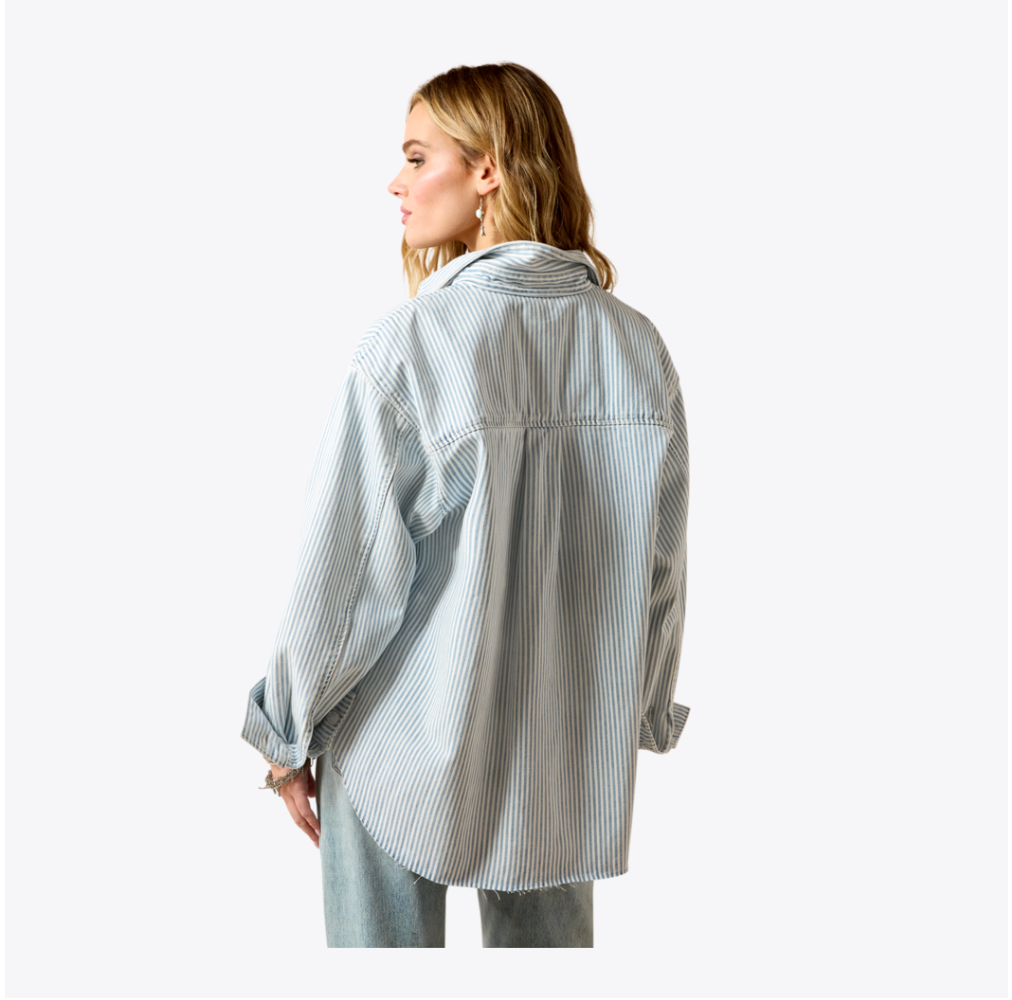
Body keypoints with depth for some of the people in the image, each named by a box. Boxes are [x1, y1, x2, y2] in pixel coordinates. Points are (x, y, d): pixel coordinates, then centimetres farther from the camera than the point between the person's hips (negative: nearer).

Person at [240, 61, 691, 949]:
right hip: (574, 756, 5)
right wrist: (644, 715, 16)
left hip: (409, 743, -4)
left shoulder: (411, 344, -19)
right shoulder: (637, 347, -4)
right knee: (552, 941, 21)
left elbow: (350, 568, -14)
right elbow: (660, 567, 2)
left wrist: (287, 735, 0)